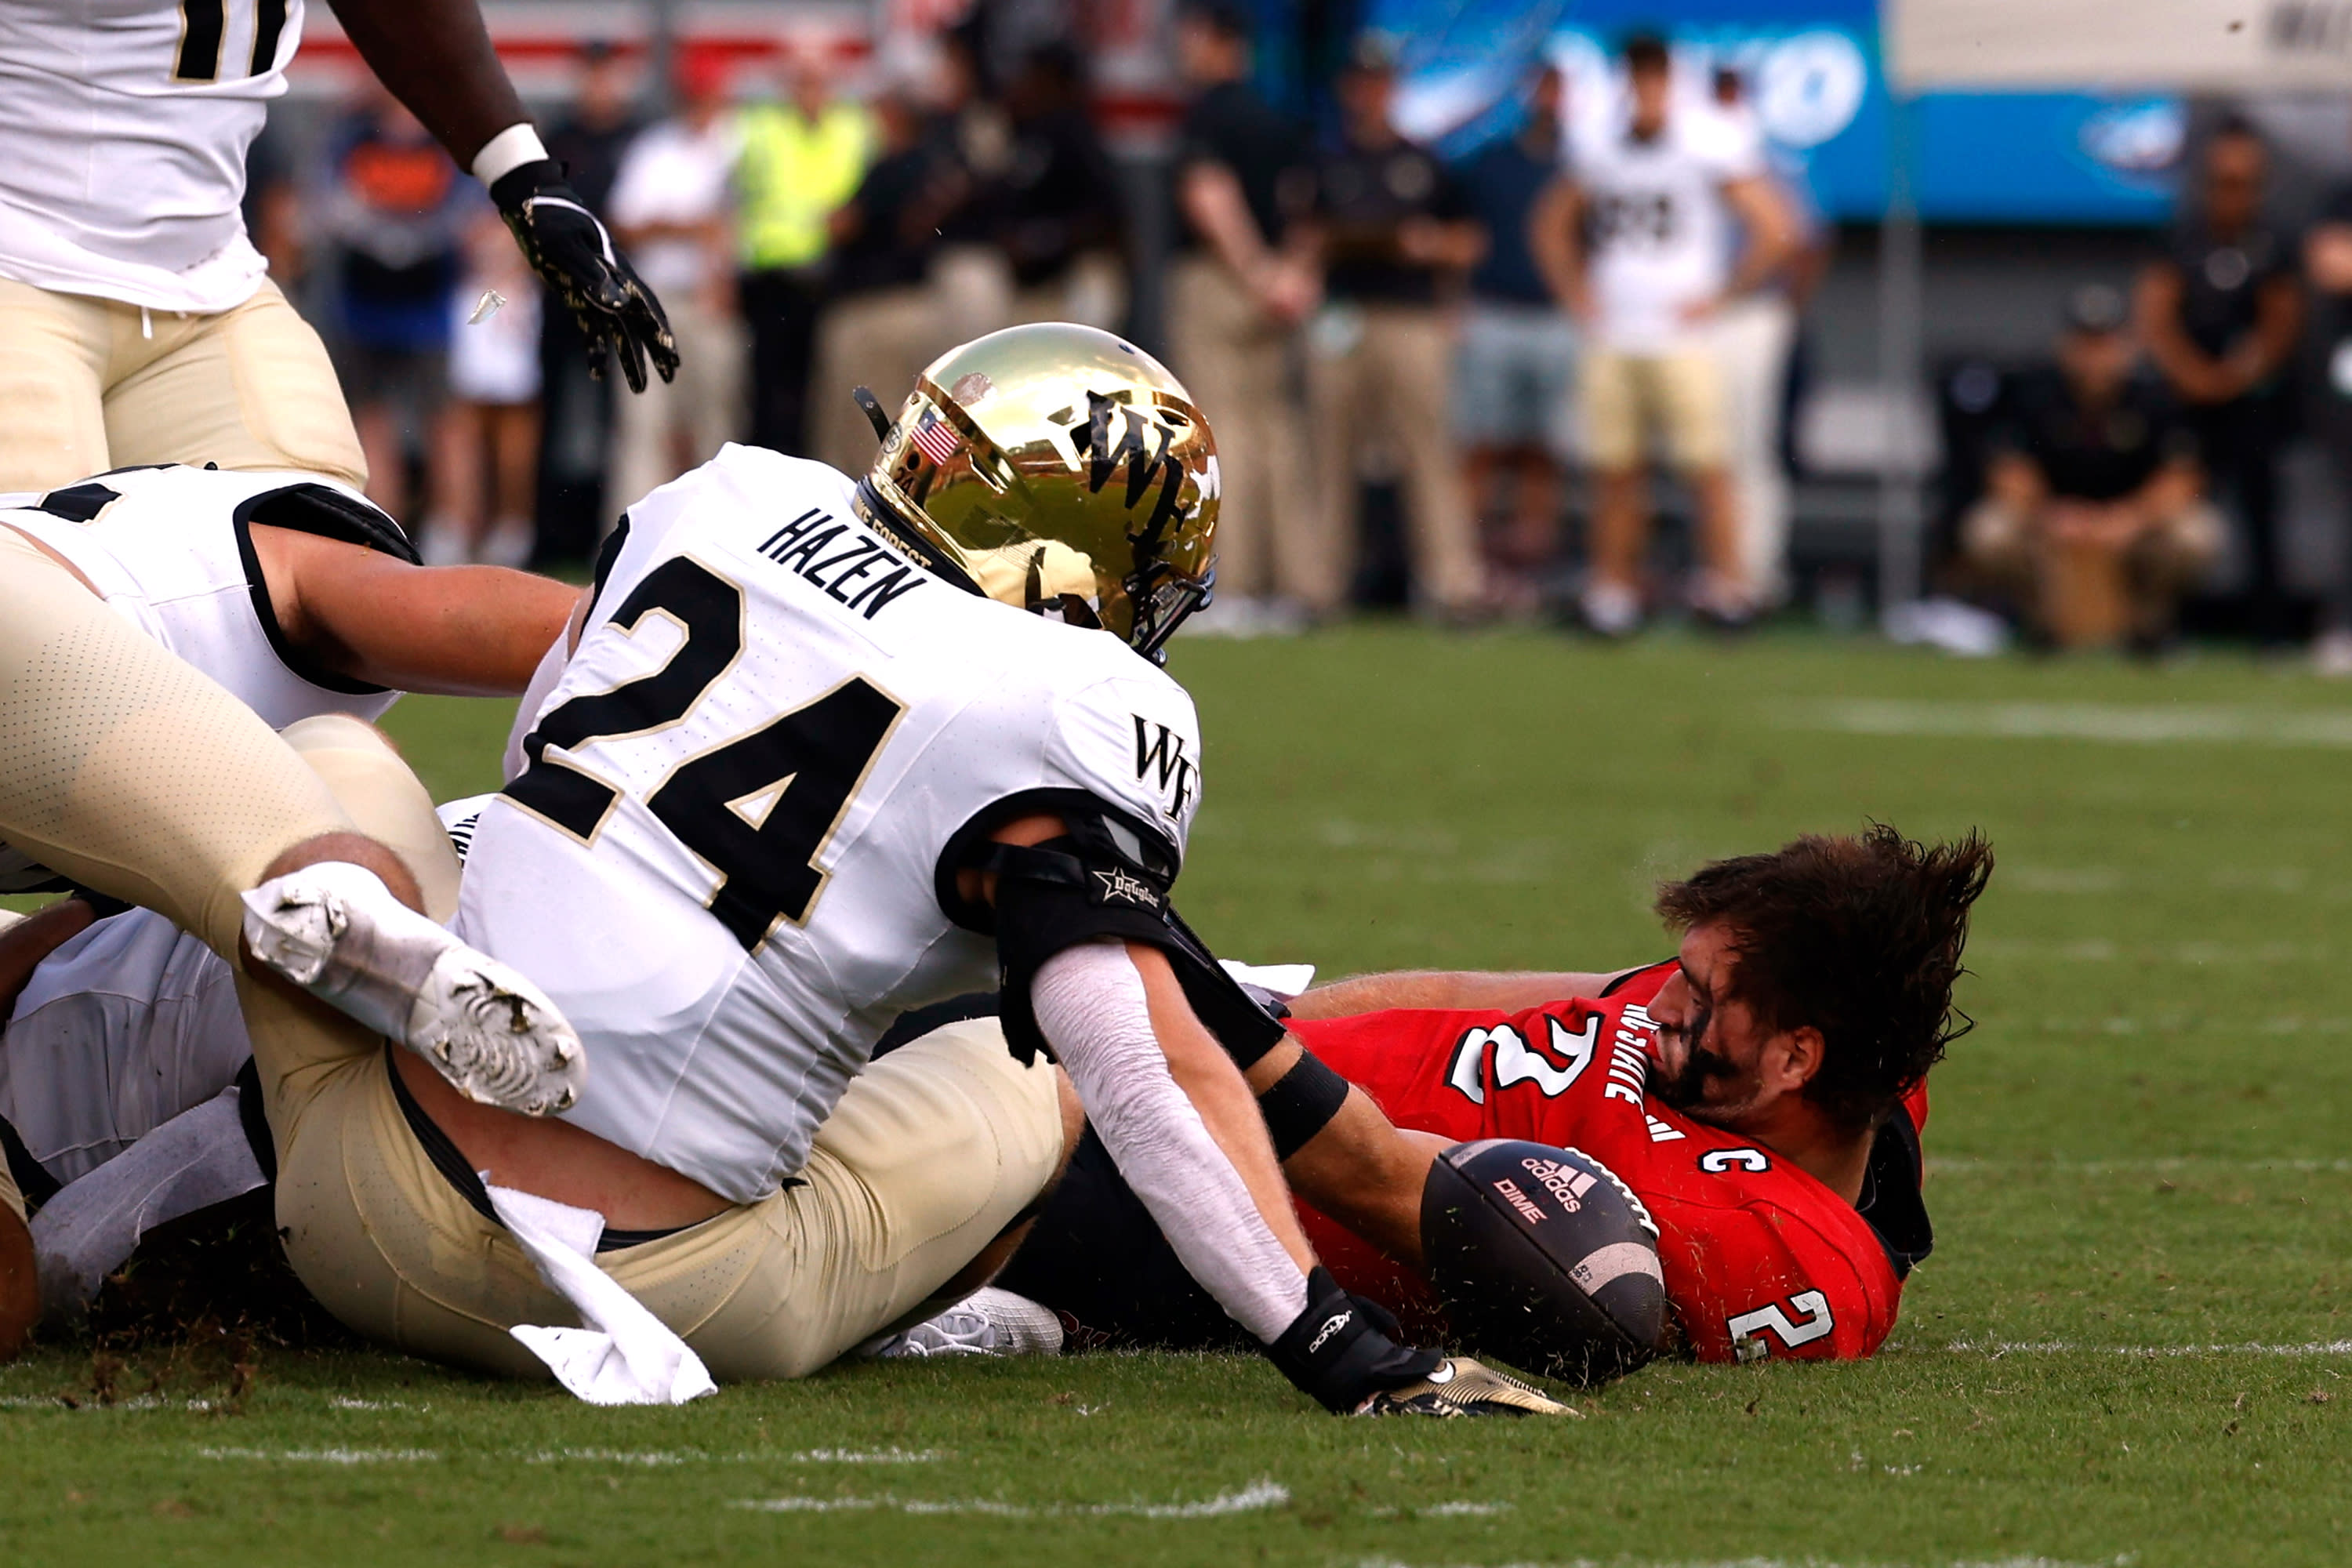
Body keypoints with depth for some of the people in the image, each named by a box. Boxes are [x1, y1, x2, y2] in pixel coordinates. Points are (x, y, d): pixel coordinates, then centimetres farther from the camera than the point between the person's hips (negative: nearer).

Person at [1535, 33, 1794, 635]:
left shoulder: (1712, 143, -5)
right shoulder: (1595, 140, 10)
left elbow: (1774, 233, -6)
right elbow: (1555, 229, 24)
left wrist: (1719, 298, -6)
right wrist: (1578, 297, 11)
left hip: (1682, 335, -4)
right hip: (1610, 336, 4)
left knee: (1706, 467, -8)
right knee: (1614, 470, 4)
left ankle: (1726, 583, -5)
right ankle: (1612, 588, 9)